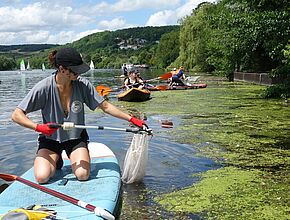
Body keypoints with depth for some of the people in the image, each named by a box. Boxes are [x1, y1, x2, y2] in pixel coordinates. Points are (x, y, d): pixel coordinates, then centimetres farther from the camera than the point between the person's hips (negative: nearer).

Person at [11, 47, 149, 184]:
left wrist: (131, 119, -11)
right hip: (50, 138, -1)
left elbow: (105, 106, -6)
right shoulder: (44, 87, -20)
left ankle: (74, 157, 15)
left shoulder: (82, 85, -13)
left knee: (83, 175, -20)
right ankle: (55, 159, 14)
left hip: (76, 138, 1)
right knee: (42, 177, -20)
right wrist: (38, 127, -33)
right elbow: (16, 115, -17)